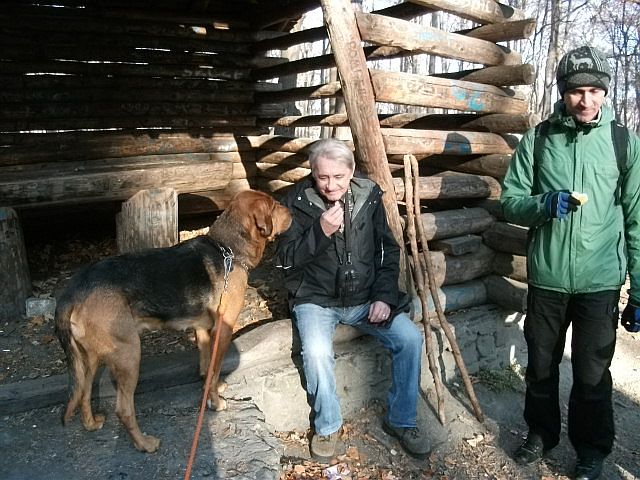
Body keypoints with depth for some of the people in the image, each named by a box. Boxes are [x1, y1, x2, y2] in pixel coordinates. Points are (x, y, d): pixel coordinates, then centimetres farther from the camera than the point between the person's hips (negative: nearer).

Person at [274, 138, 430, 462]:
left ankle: (401, 420, 7)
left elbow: (388, 250, 6)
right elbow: (284, 260, -8)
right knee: (316, 351, -29)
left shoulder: (369, 197, -1)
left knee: (410, 338, -15)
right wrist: (320, 232, -23)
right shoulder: (297, 202, -7)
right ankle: (327, 427, -1)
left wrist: (384, 296, -6)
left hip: (365, 298, 3)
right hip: (315, 300, -2)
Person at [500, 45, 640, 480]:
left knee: (592, 373, 11)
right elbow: (510, 202, 0)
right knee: (541, 365, 16)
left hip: (601, 282, -1)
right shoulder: (537, 139, 0)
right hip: (547, 278, 1)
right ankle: (541, 433, 40)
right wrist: (543, 204, -22)